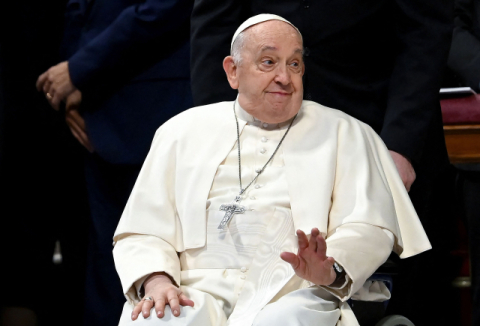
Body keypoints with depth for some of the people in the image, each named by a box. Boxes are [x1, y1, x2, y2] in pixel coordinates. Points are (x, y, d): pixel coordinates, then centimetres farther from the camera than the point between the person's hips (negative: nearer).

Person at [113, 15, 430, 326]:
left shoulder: (344, 134, 17)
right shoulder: (184, 132, 20)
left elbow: (368, 229, 3)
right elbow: (143, 233, 14)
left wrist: (330, 271, -20)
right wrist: (156, 281, -9)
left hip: (292, 294, -1)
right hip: (199, 291, 2)